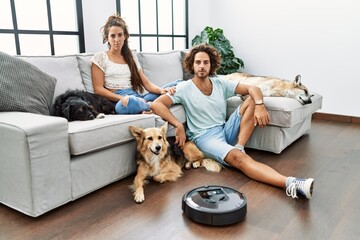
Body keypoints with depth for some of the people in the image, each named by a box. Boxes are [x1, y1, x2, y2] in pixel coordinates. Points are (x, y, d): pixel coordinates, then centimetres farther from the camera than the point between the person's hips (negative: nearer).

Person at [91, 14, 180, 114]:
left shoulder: (131, 57, 22)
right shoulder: (100, 57, 9)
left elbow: (146, 83, 14)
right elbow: (98, 89, -1)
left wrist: (161, 90, -10)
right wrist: (124, 99, -15)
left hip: (139, 97, 5)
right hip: (118, 100, -4)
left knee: (177, 85, -14)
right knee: (128, 104, -44)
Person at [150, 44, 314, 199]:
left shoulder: (220, 84, 9)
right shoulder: (184, 88, -3)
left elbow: (252, 89, 5)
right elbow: (156, 104, -13)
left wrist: (259, 105, -18)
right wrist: (178, 125, -24)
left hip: (226, 130, 6)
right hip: (205, 136, -6)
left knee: (252, 100, -8)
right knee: (237, 157, -35)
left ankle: (238, 147, -20)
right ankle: (290, 184, -51)